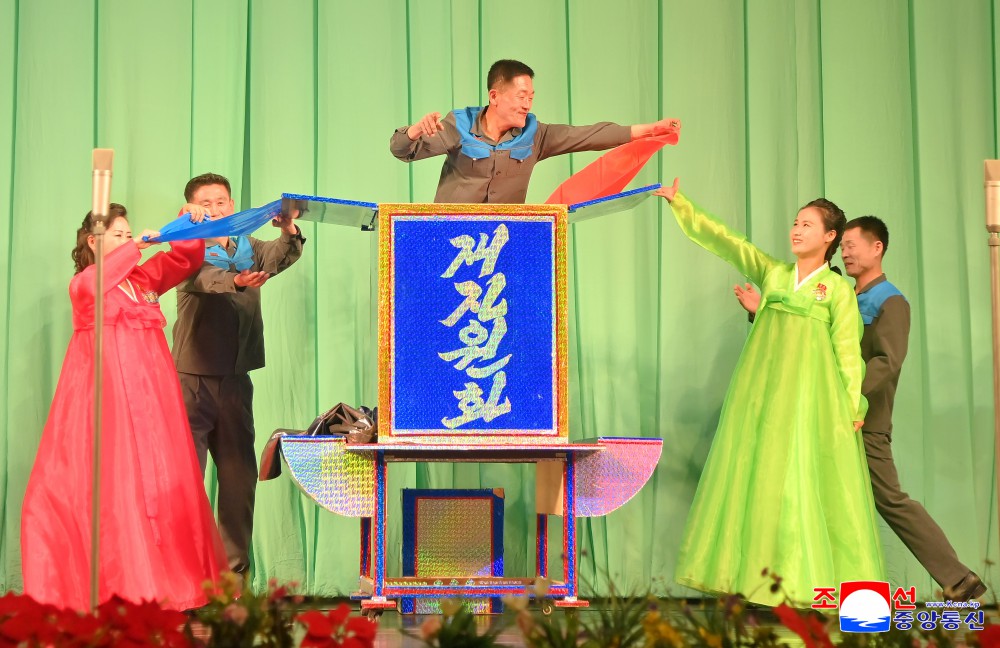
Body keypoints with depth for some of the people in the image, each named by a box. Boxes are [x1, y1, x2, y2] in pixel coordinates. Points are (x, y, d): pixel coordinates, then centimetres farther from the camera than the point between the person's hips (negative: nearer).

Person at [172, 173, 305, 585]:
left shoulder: (250, 249, 12)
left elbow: (281, 257, -7)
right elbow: (205, 279, -22)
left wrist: (289, 233, -29)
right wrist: (237, 281, -42)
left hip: (236, 379, 4)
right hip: (192, 377, -4)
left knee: (239, 473, 6)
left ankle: (236, 567, 13)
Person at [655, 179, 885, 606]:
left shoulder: (839, 289, 3)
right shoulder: (772, 272, 13)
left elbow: (847, 350, 0)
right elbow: (723, 240, 9)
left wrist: (852, 405, -6)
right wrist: (680, 204, 2)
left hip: (810, 392, -4)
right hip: (763, 384, 4)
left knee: (800, 473, -5)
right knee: (756, 469, 3)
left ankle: (805, 572, 2)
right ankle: (758, 568, 8)